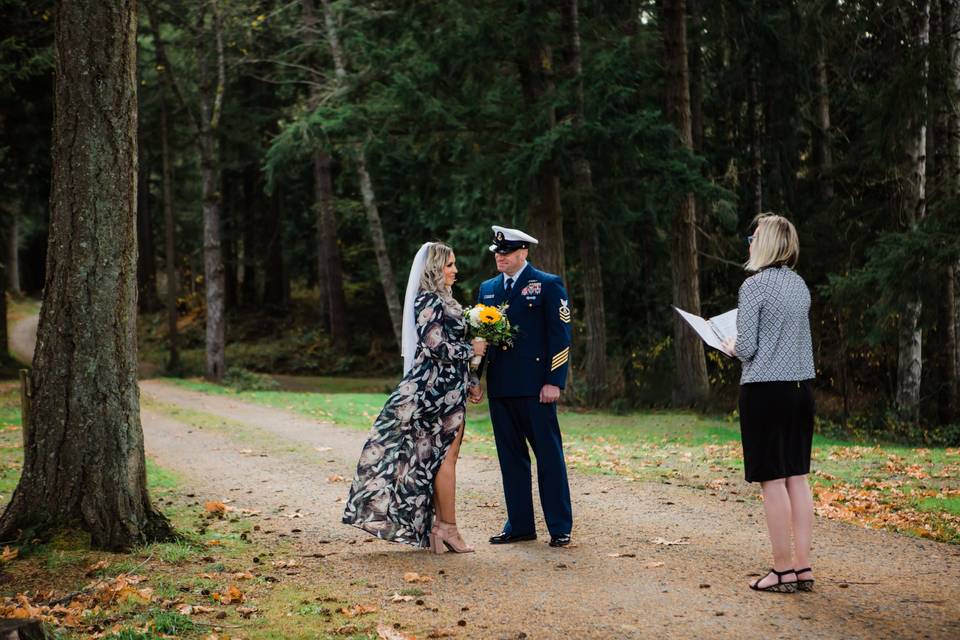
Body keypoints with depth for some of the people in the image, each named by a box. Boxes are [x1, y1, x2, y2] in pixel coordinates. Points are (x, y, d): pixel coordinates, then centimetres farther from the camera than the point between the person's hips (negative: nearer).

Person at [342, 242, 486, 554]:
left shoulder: (442, 300, 18)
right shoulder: (428, 301, -13)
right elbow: (437, 345, -21)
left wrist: (470, 380, 18)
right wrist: (472, 349, -8)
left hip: (448, 387, 10)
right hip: (439, 388, -10)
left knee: (438, 457, 8)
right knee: (446, 456, -6)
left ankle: (438, 527, 10)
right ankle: (448, 527, -1)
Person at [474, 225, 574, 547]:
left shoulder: (548, 285, -2)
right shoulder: (487, 288, 15)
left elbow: (561, 335, -6)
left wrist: (554, 382, -13)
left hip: (535, 387, -6)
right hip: (500, 387, 6)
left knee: (549, 455, -2)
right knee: (511, 457, 9)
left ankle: (560, 527, 3)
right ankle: (519, 525, 17)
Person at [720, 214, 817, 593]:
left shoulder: (755, 285, -11)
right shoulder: (800, 285, 11)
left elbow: (746, 348, -13)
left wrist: (732, 347, 8)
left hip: (764, 389, -7)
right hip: (801, 387, 7)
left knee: (772, 480, -3)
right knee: (797, 478, 9)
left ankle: (784, 570, 0)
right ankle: (803, 566, 11)